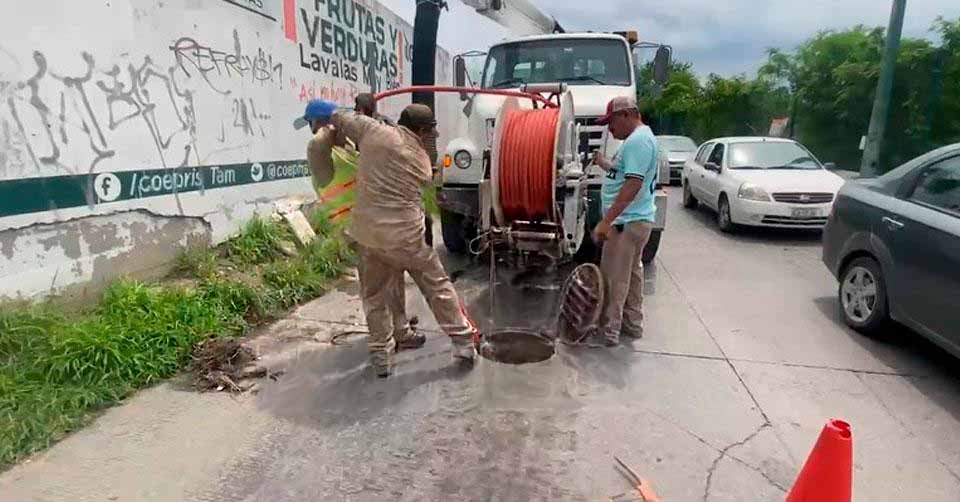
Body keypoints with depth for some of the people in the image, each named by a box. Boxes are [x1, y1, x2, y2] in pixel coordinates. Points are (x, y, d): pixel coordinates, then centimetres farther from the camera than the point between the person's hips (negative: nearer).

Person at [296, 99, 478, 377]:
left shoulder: (375, 131, 2)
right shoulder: (422, 161, 8)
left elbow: (339, 119, 11)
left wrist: (321, 123, 34)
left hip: (367, 233, 1)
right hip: (405, 234, -1)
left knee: (375, 296, 17)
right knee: (438, 286, 15)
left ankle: (382, 356, 25)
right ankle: (464, 341, 23)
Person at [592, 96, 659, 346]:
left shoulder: (638, 140, -18)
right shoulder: (640, 138, 16)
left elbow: (633, 185, -27)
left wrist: (606, 221, -29)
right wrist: (600, 160, 15)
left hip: (626, 222, -11)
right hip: (637, 220, 11)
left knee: (613, 278, -4)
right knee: (631, 272, 18)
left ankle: (609, 331, 5)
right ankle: (633, 324, 30)